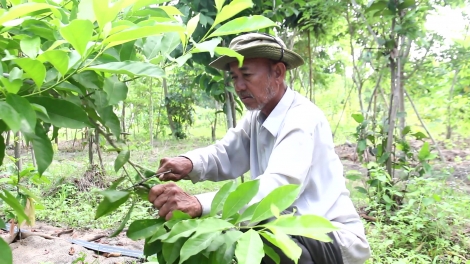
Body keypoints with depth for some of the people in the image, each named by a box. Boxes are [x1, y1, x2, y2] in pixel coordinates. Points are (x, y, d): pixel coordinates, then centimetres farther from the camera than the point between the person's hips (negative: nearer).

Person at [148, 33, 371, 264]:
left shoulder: (303, 119, -22)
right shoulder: (257, 116, 5)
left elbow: (278, 187, -36)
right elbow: (225, 154, -2)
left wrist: (199, 204, -48)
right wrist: (189, 163, -24)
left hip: (335, 240, -7)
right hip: (292, 231, 7)